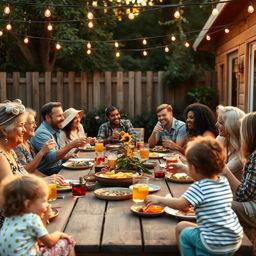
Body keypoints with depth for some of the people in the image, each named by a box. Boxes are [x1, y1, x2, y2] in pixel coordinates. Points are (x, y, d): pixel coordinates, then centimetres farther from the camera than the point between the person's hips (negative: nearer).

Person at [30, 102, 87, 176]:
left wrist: (65, 156, 2)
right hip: (47, 173, -9)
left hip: (58, 168, 9)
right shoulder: (41, 134, -16)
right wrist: (71, 145, -33)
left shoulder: (55, 131, 14)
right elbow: (51, 157, -27)